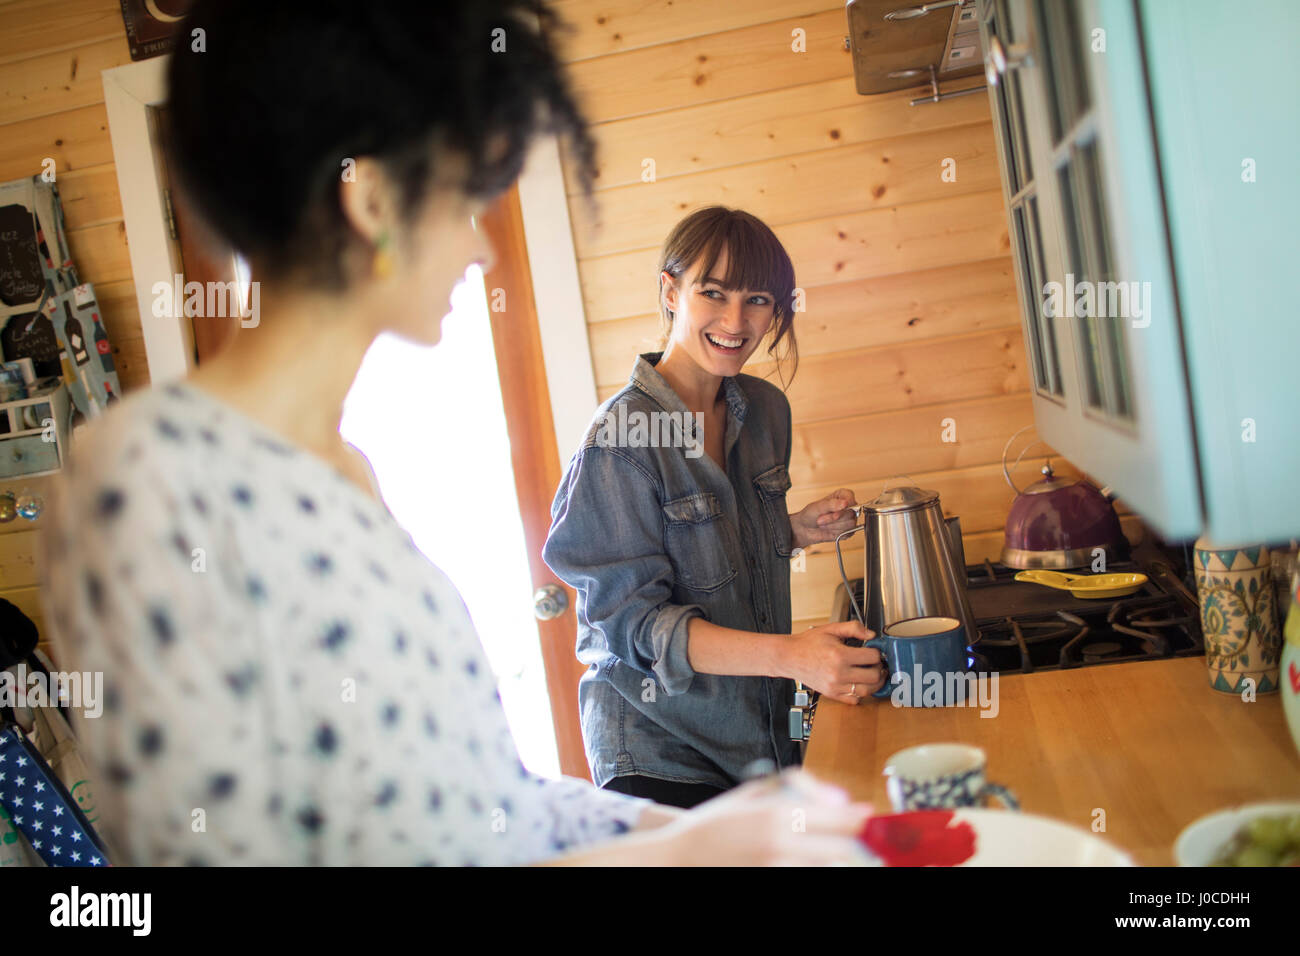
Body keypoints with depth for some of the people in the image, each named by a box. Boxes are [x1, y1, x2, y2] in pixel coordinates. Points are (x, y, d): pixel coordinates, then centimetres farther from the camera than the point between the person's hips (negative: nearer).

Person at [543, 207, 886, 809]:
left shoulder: (765, 409, 2)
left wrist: (798, 529, -6)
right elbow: (631, 618, -22)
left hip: (764, 732, 7)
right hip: (659, 753, -6)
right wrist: (790, 655, -32)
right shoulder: (622, 435, -20)